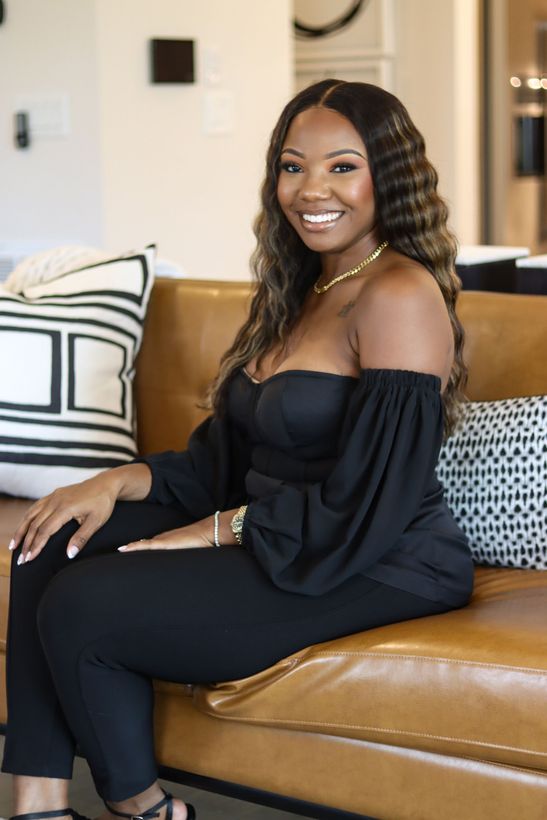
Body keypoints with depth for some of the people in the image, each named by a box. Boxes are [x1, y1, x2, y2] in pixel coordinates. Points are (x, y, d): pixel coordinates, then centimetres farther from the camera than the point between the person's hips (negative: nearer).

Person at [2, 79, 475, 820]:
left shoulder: (399, 297, -16)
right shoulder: (305, 288, 15)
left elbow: (365, 512, -21)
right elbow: (228, 453, 15)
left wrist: (220, 529, -13)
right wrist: (121, 482, -1)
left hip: (380, 572, -10)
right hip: (286, 537, 10)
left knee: (81, 607, -18)